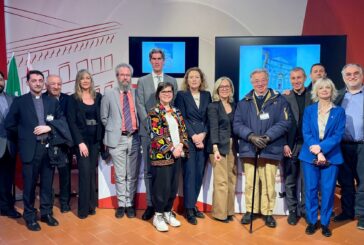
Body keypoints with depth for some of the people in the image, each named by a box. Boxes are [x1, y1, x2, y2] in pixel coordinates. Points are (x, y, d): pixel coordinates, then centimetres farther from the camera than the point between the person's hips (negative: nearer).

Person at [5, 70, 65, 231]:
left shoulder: (52, 101, 8)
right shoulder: (19, 101, 1)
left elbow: (62, 120, 4)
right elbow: (9, 124, 2)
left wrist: (49, 128, -10)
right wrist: (24, 136, 4)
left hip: (49, 147, 3)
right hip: (30, 148, -2)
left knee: (47, 183, 11)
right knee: (29, 184, 6)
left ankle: (46, 213, 25)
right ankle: (30, 216, 20)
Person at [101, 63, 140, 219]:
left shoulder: (137, 94, 4)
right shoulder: (108, 95, 3)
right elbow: (104, 118, 10)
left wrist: (139, 130, 4)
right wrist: (113, 130, 7)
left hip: (134, 138, 1)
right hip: (117, 139, -1)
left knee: (132, 175, 9)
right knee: (120, 176, 7)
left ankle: (130, 204, 22)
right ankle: (121, 205, 20)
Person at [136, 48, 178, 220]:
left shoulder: (172, 81, 11)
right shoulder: (142, 81, 9)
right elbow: (140, 106, 1)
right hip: (148, 131, 0)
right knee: (149, 170, 2)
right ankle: (151, 205, 11)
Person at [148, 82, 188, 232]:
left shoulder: (176, 112, 14)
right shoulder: (154, 112, -5)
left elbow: (183, 131, 11)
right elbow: (156, 135, -13)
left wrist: (181, 145, -7)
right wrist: (172, 149, -15)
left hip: (177, 154, 6)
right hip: (161, 155, -6)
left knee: (173, 186, 11)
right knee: (162, 186, -1)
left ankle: (168, 212, 26)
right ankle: (158, 215, 14)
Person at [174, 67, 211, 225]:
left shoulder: (207, 95, 12)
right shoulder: (181, 95, 3)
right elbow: (182, 118, -4)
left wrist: (203, 134, -8)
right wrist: (193, 136, -12)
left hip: (203, 139, 4)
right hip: (188, 139, -3)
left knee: (199, 173, 5)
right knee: (189, 173, -3)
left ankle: (192, 204, 18)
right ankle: (189, 209, 5)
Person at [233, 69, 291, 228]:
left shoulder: (279, 101, 6)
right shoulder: (244, 103, 12)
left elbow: (284, 123, -4)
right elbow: (237, 124, 4)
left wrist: (267, 137, -16)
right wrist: (251, 136, -14)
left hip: (270, 149, -2)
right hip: (249, 149, 2)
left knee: (268, 183, 2)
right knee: (250, 183, 7)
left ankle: (267, 213, 18)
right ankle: (250, 211, 22)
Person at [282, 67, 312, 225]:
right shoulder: (284, 98, 3)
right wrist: (284, 144, -7)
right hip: (290, 145, 0)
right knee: (290, 181, 7)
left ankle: (305, 209, 21)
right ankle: (293, 210, 20)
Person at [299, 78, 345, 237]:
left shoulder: (339, 111, 6)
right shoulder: (309, 110, 7)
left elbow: (338, 135, -4)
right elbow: (306, 133, -2)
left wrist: (321, 147, -17)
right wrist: (317, 153, -14)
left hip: (331, 156, 0)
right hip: (310, 155, 1)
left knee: (328, 190, 2)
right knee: (310, 189, 3)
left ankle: (325, 223, 15)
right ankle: (311, 222, 16)